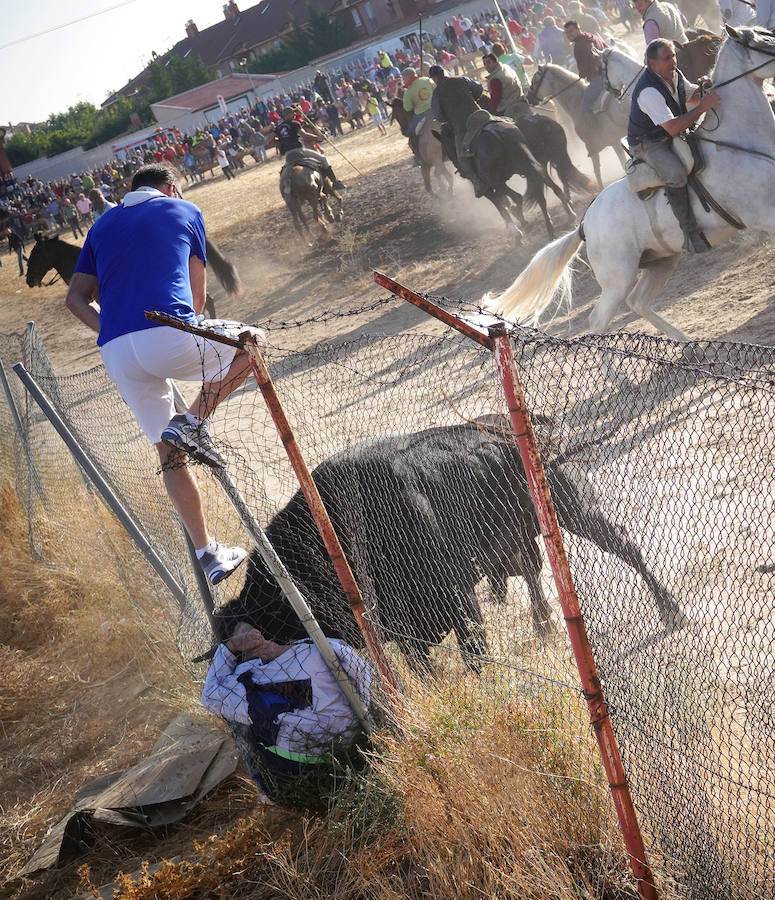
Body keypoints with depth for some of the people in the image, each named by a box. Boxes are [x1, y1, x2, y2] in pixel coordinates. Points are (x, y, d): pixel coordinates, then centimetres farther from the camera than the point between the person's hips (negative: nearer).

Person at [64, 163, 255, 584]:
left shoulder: (102, 225, 24)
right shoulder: (184, 211, 16)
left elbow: (76, 299, 18)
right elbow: (197, 294, 20)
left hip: (115, 353, 5)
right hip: (169, 334, -5)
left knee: (170, 453, 16)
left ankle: (208, 554, 17)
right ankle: (193, 422, 1)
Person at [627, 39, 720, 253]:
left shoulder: (675, 75, 0)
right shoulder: (649, 91, -29)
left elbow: (693, 97, 17)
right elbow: (673, 128, -34)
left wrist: (703, 90, -7)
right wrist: (702, 107, -32)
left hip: (671, 138, 10)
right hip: (647, 145, -10)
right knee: (676, 173, -35)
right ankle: (690, 233, -31)